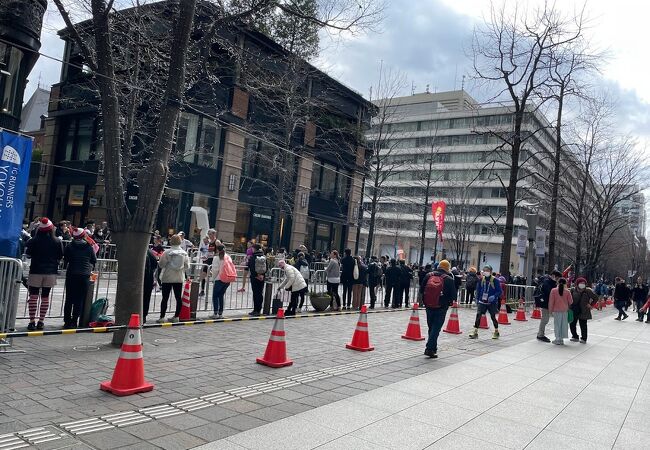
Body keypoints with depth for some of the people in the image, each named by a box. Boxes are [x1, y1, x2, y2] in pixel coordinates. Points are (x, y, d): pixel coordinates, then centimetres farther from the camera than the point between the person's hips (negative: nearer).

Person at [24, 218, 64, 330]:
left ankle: (32, 321, 2)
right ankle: (41, 321, 13)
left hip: (36, 271, -2)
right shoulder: (57, 241, -5)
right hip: (51, 272, 2)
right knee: (45, 297, 10)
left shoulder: (34, 240, -9)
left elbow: (28, 254, -1)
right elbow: (60, 257, 2)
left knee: (33, 296, 4)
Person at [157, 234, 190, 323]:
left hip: (167, 278, -2)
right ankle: (176, 316, 12)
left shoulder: (167, 252, -10)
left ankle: (162, 317, 2)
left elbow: (161, 264, -6)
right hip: (179, 278, 3)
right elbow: (187, 266, 4)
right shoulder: (184, 253, -1)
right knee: (178, 297, 9)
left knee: (165, 298, 1)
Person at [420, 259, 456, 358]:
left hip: (429, 306, 4)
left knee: (431, 327, 17)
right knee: (436, 328, 0)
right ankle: (430, 349, -6)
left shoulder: (428, 276, 2)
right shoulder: (449, 279, -9)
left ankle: (433, 347, 25)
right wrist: (450, 301, 13)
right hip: (441, 308, -4)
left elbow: (422, 290, 7)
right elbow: (453, 294, -7)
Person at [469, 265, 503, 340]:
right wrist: (477, 299, 9)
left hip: (492, 303, -3)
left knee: (493, 317, 7)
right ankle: (475, 332, -3)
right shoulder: (481, 279, 1)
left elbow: (500, 291, -9)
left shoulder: (495, 280, -11)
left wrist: (494, 296, -25)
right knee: (478, 315, -7)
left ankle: (496, 332, 28)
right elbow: (478, 290, 12)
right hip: (482, 302, 3)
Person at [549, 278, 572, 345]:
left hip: (556, 310, -1)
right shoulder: (567, 291, -4)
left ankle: (558, 339, 3)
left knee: (557, 324, 4)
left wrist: (550, 310, 2)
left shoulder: (554, 290, -7)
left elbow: (551, 301, -6)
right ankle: (561, 339, 11)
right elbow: (570, 301, 1)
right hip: (564, 310, 1)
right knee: (564, 325, 9)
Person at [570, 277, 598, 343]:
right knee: (572, 324, 8)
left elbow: (596, 297, 3)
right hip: (574, 310, 3)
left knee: (583, 325, 3)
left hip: (583, 311, -3)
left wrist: (591, 304, -2)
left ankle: (584, 338, 16)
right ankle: (575, 337, 24)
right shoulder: (573, 290, -2)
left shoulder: (588, 291, -6)